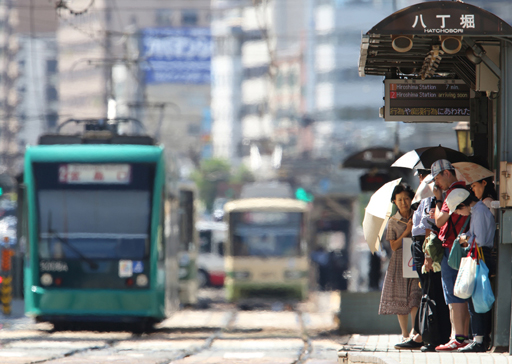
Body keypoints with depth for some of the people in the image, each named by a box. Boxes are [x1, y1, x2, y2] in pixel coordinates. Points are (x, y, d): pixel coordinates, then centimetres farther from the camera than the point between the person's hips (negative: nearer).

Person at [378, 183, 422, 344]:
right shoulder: (393, 221, 3)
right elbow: (394, 246, -2)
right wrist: (407, 231, -11)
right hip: (399, 262, 0)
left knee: (415, 295, -13)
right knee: (400, 298, 1)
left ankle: (415, 331, -13)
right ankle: (405, 333, 9)